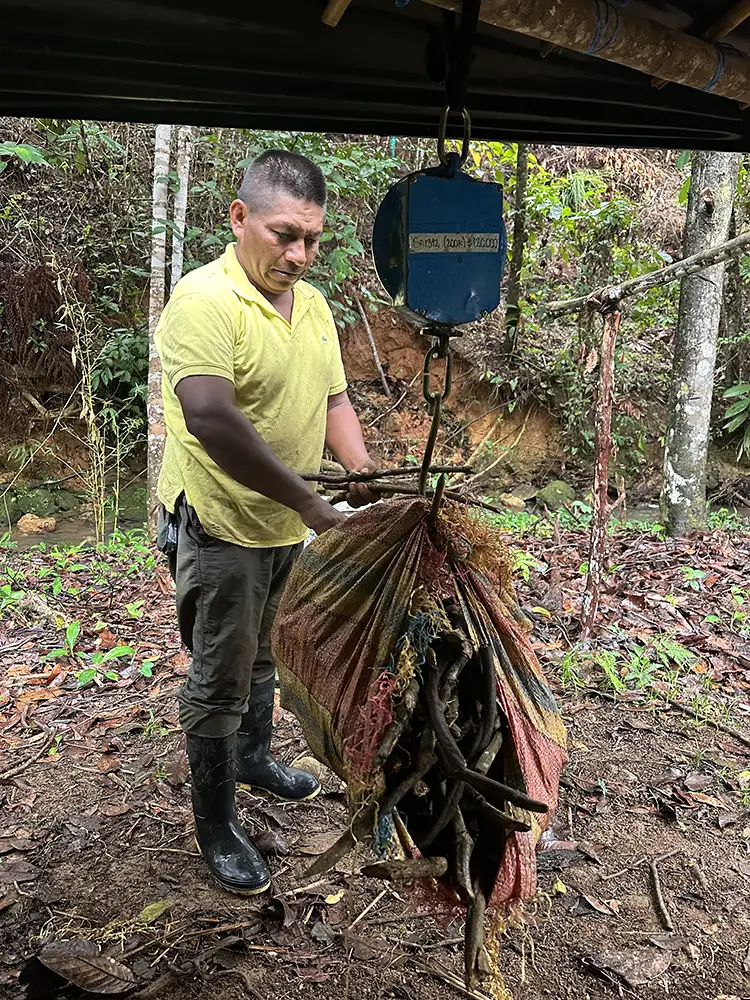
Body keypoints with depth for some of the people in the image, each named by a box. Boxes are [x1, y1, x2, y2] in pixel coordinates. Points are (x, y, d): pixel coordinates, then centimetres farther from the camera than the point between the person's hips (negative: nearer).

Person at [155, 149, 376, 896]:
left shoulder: (312, 303, 5)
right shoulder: (205, 300, -22)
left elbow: (332, 399, 10)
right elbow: (210, 417, -35)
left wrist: (364, 474, -6)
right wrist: (307, 500, -33)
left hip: (287, 526, 8)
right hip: (220, 527, -7)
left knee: (262, 657, 25)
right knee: (219, 680, 6)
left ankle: (253, 758, 48)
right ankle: (215, 825, 26)